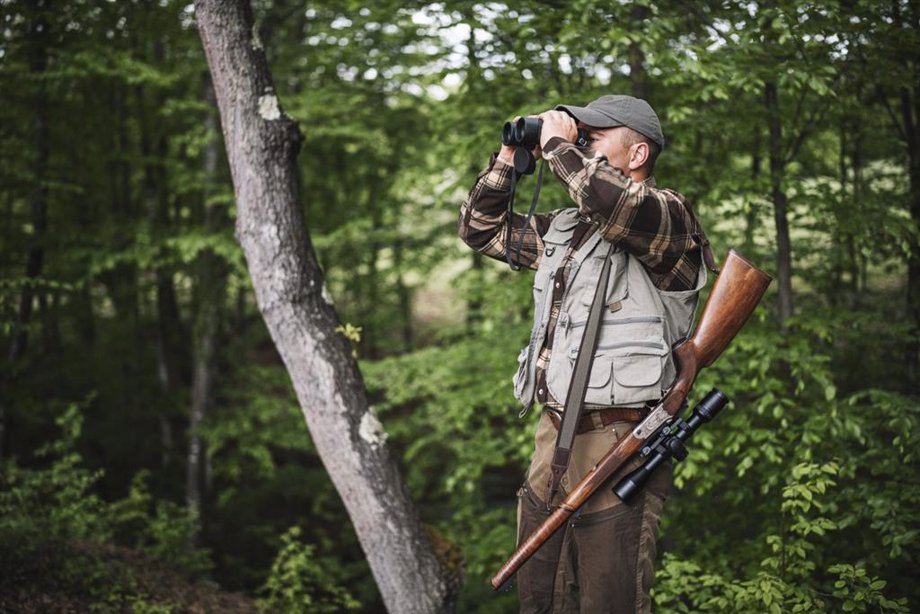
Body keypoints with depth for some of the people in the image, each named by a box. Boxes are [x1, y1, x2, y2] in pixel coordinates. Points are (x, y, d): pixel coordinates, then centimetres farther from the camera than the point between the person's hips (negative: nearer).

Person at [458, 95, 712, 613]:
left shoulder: (670, 216, -7)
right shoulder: (564, 228, 17)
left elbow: (617, 204, -30)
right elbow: (482, 227, 27)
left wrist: (558, 146, -15)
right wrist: (510, 156, 13)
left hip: (618, 444, -8)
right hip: (553, 435, 8)